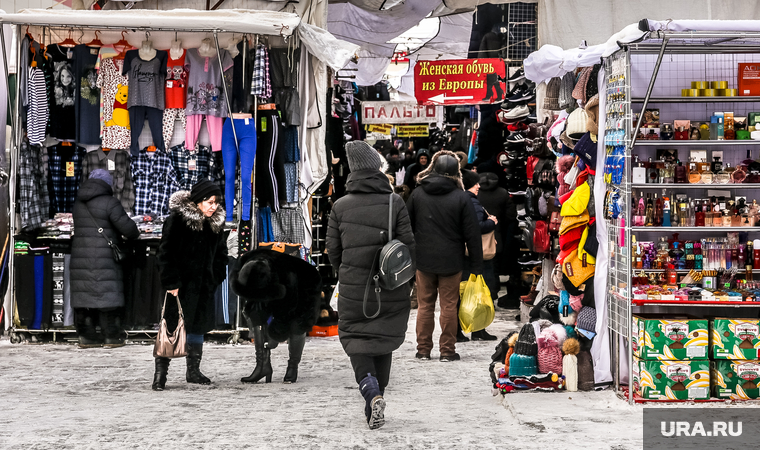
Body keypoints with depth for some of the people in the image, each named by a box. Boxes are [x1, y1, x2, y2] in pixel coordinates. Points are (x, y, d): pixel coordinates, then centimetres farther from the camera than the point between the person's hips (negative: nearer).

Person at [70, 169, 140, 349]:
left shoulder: (78, 204, 13)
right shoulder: (109, 203, -9)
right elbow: (126, 226, -12)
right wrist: (134, 235, 10)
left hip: (80, 257, 6)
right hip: (104, 258, -6)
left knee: (83, 296, 8)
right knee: (107, 295, 0)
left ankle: (86, 336, 10)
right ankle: (111, 336, 4)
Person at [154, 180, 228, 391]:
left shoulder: (216, 223, 6)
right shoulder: (177, 219, -13)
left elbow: (220, 253, 16)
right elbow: (165, 253, -14)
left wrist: (215, 278, 5)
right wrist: (171, 282, -17)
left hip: (203, 286, 6)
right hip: (179, 285, -6)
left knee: (198, 326, 11)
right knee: (171, 326, -6)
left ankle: (193, 371, 22)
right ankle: (160, 373, 0)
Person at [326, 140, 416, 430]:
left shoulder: (340, 206, -3)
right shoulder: (394, 202, -6)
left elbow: (333, 250, 2)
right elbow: (408, 243, -6)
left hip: (353, 287, 0)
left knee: (355, 339, 9)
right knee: (383, 341, 15)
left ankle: (371, 392, -15)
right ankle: (376, 397, 18)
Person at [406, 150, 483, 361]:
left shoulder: (417, 194, 1)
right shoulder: (461, 197, -7)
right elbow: (472, 234, -6)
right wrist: (477, 265, -1)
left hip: (424, 259, 2)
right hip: (451, 261, -2)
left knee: (425, 305, 10)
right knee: (449, 306, 4)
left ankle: (423, 349, 13)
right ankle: (447, 350, 6)